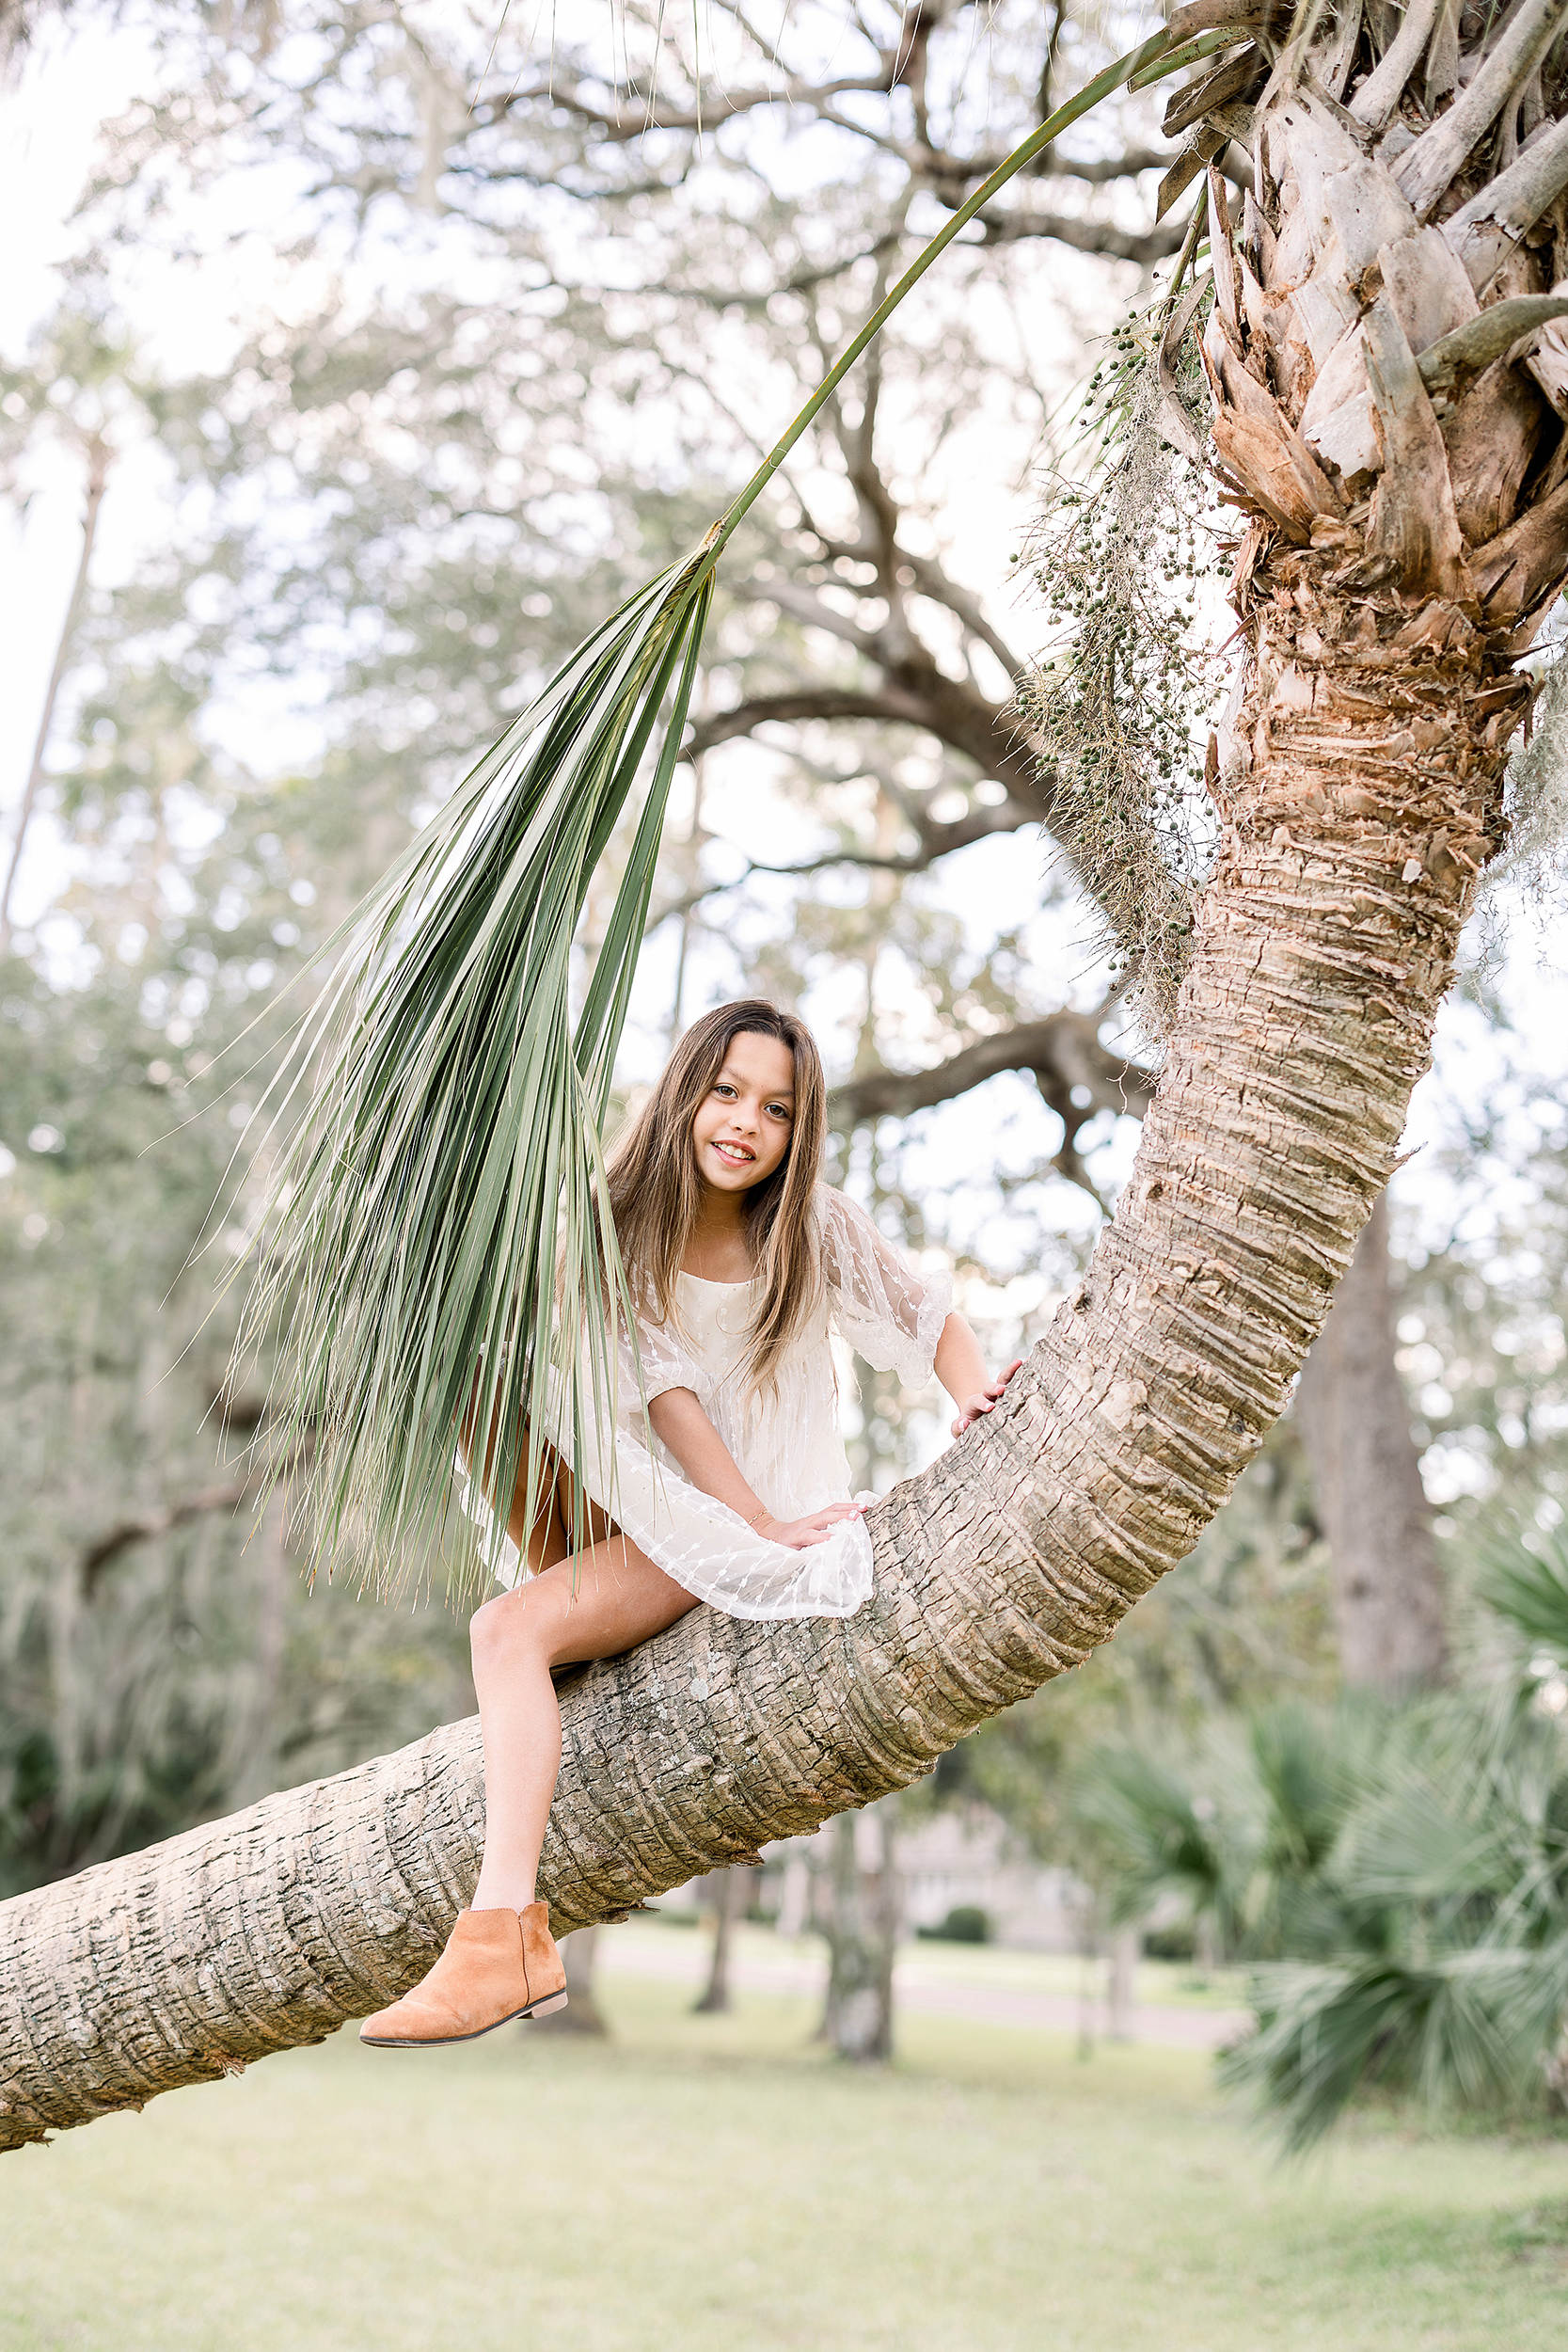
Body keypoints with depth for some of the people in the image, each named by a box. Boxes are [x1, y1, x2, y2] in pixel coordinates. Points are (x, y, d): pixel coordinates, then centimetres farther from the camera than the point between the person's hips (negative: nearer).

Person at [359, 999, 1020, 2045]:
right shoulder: (619, 1226, -3)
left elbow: (927, 1312, 5)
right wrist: (761, 1523, -22)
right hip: (654, 1507, 4)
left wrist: (976, 1396, -17)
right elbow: (664, 1391, -12)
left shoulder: (815, 1228, -4)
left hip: (784, 1509, -4)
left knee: (510, 1626, -25)